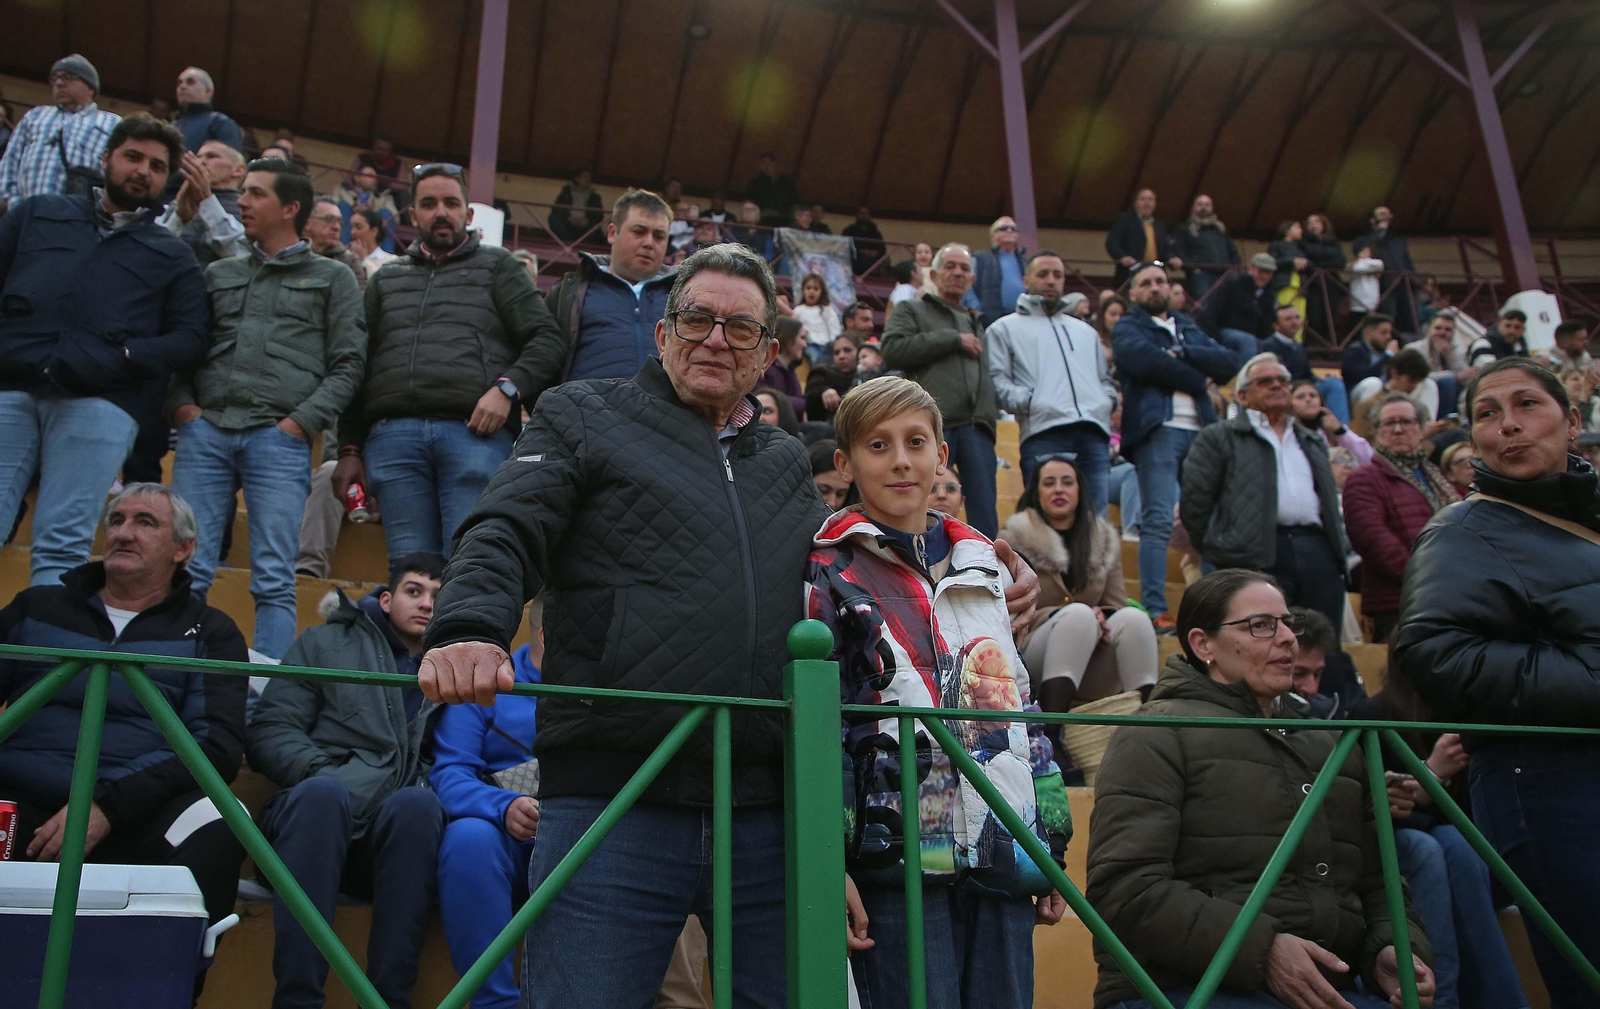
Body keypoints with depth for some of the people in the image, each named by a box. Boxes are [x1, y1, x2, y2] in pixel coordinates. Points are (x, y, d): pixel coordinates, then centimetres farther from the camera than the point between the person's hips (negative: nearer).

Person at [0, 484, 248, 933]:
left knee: (215, 831, -34)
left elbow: (217, 744, 1)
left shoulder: (209, 633, 15)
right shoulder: (36, 607, 24)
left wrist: (108, 806, -14)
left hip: (134, 819, -1)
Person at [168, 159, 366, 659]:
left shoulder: (333, 278, 14)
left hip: (278, 437, -3)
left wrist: (301, 421, -8)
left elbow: (348, 365, 5)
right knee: (186, 570, -4)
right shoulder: (219, 274, 24)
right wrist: (182, 406, 3)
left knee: (274, 581, -7)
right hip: (205, 431, 3)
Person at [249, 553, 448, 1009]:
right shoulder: (325, 644, 18)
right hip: (320, 816, -1)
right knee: (321, 793, -36)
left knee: (417, 803, -34)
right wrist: (329, 779, -10)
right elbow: (270, 732, 7)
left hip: (398, 838, 1)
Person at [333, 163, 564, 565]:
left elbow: (547, 339, 8)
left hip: (474, 432, -3)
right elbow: (357, 365, 24)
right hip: (393, 437, 3)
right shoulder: (387, 278, 27)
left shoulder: (496, 266, 18)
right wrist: (349, 448, 15)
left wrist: (507, 387, -10)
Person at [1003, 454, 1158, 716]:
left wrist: (1102, 619, -13)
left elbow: (1117, 606, 12)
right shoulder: (1018, 538, 4)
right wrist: (1060, 616, -19)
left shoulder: (1105, 540, 16)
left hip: (1092, 675, 3)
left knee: (1134, 617, -25)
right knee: (1079, 613, -33)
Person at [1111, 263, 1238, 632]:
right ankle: (1155, 611, -16)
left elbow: (1229, 363, 10)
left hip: (1200, 429, 5)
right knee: (1158, 522, -13)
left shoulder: (1189, 328, 27)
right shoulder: (1127, 328, 12)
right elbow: (1147, 361, -11)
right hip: (1157, 428, -5)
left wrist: (1183, 354, -4)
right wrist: (1196, 378, -2)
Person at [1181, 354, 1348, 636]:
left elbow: (1331, 500, 28)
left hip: (1318, 552, 5)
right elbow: (1195, 501, 3)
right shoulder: (1219, 438, 10)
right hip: (1258, 559, -5)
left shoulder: (1314, 442, 29)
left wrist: (1337, 550, 16)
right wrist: (1218, 549, 2)